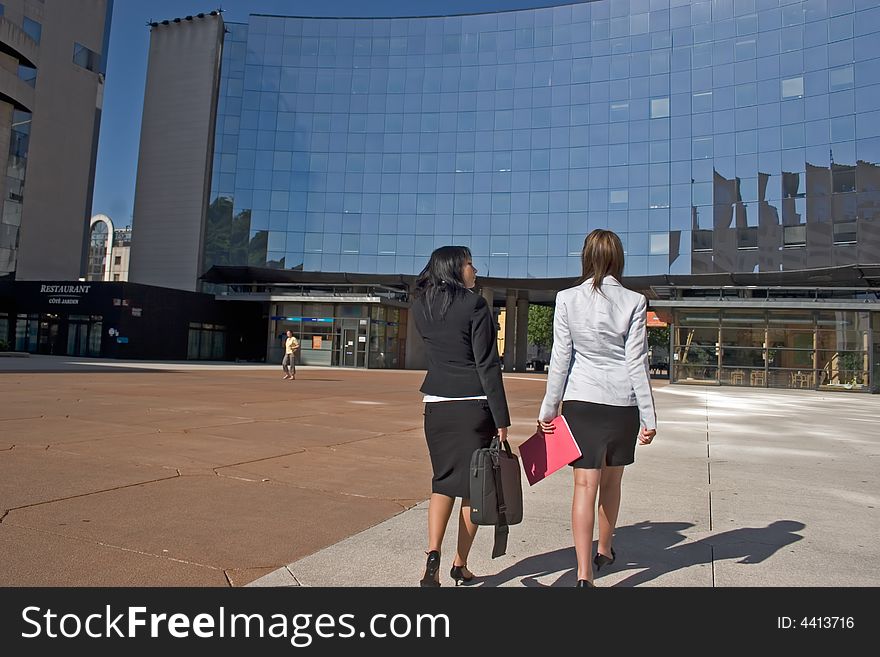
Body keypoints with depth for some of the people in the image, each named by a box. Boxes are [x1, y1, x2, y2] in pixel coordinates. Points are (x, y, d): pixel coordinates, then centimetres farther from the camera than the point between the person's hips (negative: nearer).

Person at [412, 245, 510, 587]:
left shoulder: (420, 306, 6)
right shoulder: (475, 305, -9)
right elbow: (488, 365, -12)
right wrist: (501, 419, -9)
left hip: (436, 403, 5)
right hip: (474, 404, -4)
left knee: (443, 481, 17)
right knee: (473, 484, 9)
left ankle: (433, 553, 1)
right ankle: (460, 565, 19)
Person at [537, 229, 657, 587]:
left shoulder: (567, 299, -5)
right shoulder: (634, 302, -5)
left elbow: (560, 359, -4)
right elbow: (637, 362, -5)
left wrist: (548, 409, 4)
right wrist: (649, 416, 1)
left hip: (581, 401, -1)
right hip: (622, 403, 1)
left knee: (585, 485, 2)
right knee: (612, 481, 19)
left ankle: (584, 574, -3)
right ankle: (604, 550, 40)